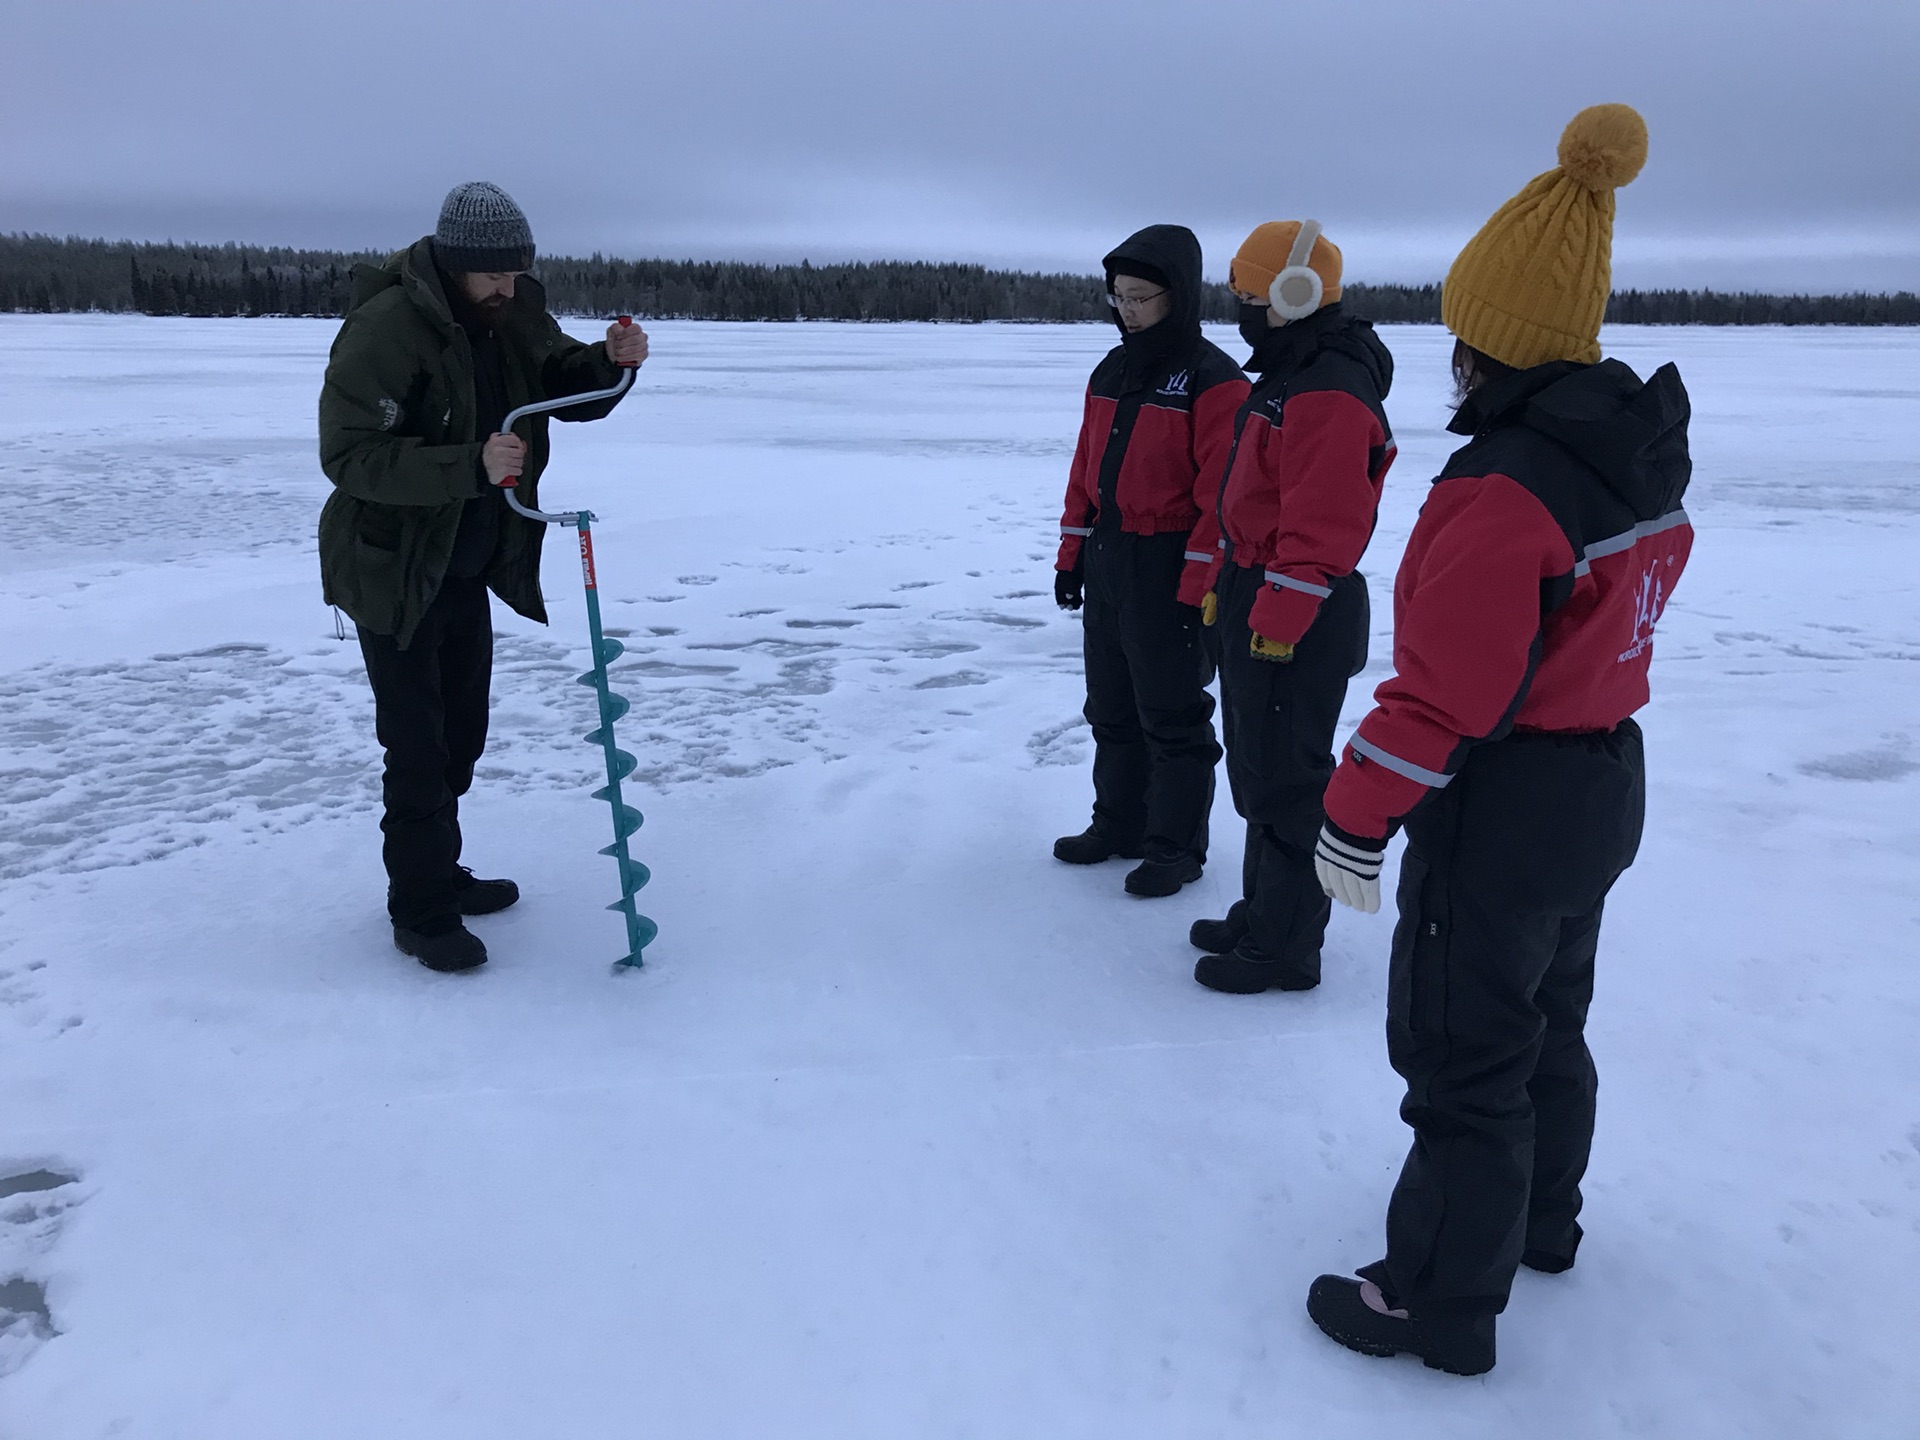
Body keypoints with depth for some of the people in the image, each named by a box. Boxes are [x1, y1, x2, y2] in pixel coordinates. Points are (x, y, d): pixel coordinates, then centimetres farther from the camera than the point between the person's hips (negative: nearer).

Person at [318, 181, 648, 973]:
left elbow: (564, 386, 7)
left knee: (461, 731, 17)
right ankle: (421, 913, 12)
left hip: (470, 567, 8)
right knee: (418, 745, -2)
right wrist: (471, 466, -39)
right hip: (394, 571, -7)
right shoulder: (385, 327, -24)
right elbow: (350, 454, -28)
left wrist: (611, 360, -15)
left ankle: (439, 873, 34)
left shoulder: (510, 313, -3)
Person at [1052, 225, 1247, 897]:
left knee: (1172, 717, 3)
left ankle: (1177, 846, 17)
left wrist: (1197, 591, -20)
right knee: (1112, 709, 16)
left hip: (1169, 576, -8)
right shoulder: (1111, 372, 11)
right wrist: (1072, 553, 14)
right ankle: (1119, 823, 31)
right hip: (1106, 566, 8)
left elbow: (1221, 498, -18)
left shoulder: (1213, 382, -14)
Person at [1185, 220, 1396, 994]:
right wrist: (1220, 583, 20)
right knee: (1256, 767, 18)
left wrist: (1276, 623, -23)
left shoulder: (1330, 397, -19)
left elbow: (1320, 526, -25)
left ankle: (1286, 947, 10)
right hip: (1254, 605, 11)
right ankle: (1263, 911, 31)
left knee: (1285, 779, -2)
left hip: (1296, 626, -11)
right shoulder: (1282, 378, 15)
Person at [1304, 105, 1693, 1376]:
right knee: (1549, 1022, 25)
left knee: (1461, 1058, 5)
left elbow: (1443, 693, -26)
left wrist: (1357, 817, -17)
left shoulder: (1502, 487, -27)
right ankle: (1541, 1220, 45)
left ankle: (1443, 1305, 21)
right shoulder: (1649, 458, 2)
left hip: (1501, 807, -9)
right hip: (1606, 788, 9)